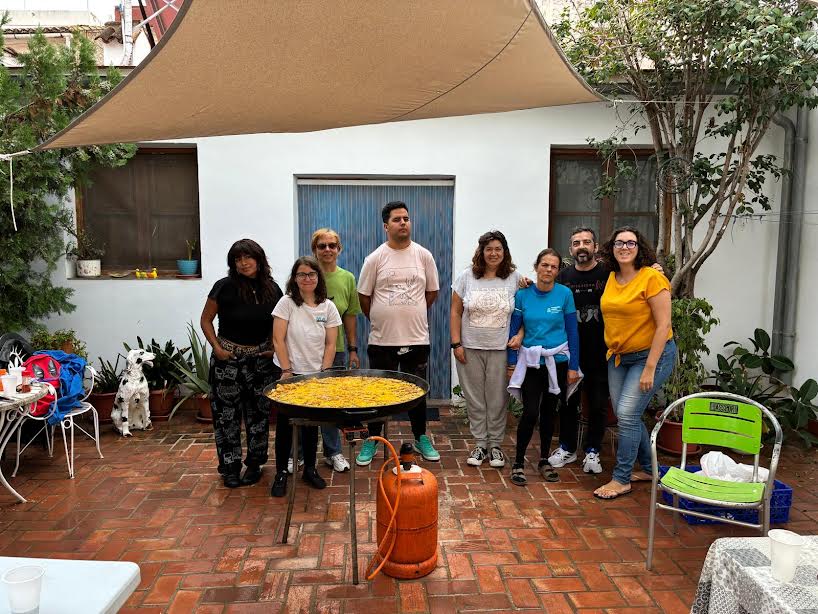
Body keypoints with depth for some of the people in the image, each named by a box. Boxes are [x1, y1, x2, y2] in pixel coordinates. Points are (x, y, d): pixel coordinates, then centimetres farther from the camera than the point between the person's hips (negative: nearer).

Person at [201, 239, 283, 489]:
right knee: (227, 414, 4)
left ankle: (254, 464, 25)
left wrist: (273, 347, 0)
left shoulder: (272, 289, 0)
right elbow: (205, 320, -1)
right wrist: (217, 348, -10)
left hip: (260, 360, 3)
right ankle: (230, 467, 19)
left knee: (259, 412, 9)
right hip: (228, 359, -3)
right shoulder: (225, 287, -10)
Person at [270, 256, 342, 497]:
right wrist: (287, 371, -13)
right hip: (289, 374, -2)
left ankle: (310, 469, 26)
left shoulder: (327, 307, 0)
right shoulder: (287, 302, -7)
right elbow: (278, 340, -9)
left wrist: (323, 373, -5)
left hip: (315, 375, 2)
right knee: (285, 423, 4)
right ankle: (281, 473, 17)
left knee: (311, 423, 12)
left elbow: (330, 344, 2)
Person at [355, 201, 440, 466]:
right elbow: (363, 296, 3)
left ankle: (421, 438, 30)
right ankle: (372, 440, 25)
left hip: (417, 339, 1)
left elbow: (432, 291, 10)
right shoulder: (376, 258, -4)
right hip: (382, 340, -1)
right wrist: (380, 320, 9)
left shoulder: (424, 255, 1)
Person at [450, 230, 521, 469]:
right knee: (475, 399, 8)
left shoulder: (514, 278, 2)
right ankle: (480, 444, 22)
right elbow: (455, 312, 2)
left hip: (500, 350, 0)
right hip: (470, 348, 1)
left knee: (498, 400, 6)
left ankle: (495, 445, 22)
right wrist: (456, 344, -4)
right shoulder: (467, 277, 1)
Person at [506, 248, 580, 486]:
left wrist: (573, 366, -1)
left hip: (557, 361, 1)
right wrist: (512, 362, 1)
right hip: (530, 361, -1)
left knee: (548, 411, 11)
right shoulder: (523, 294, -3)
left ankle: (544, 460, 28)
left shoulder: (564, 294, -5)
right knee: (530, 413, -8)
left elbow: (572, 331, -1)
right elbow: (515, 329, 2)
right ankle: (518, 462, 8)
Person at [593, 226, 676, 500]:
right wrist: (612, 351, 10)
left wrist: (649, 368, -19)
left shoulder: (652, 277, -16)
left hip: (651, 354, -7)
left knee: (627, 413, -10)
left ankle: (621, 479, 5)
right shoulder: (612, 278, 5)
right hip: (618, 356, 7)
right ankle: (647, 469, 31)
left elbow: (663, 326, -18)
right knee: (626, 416, 11)